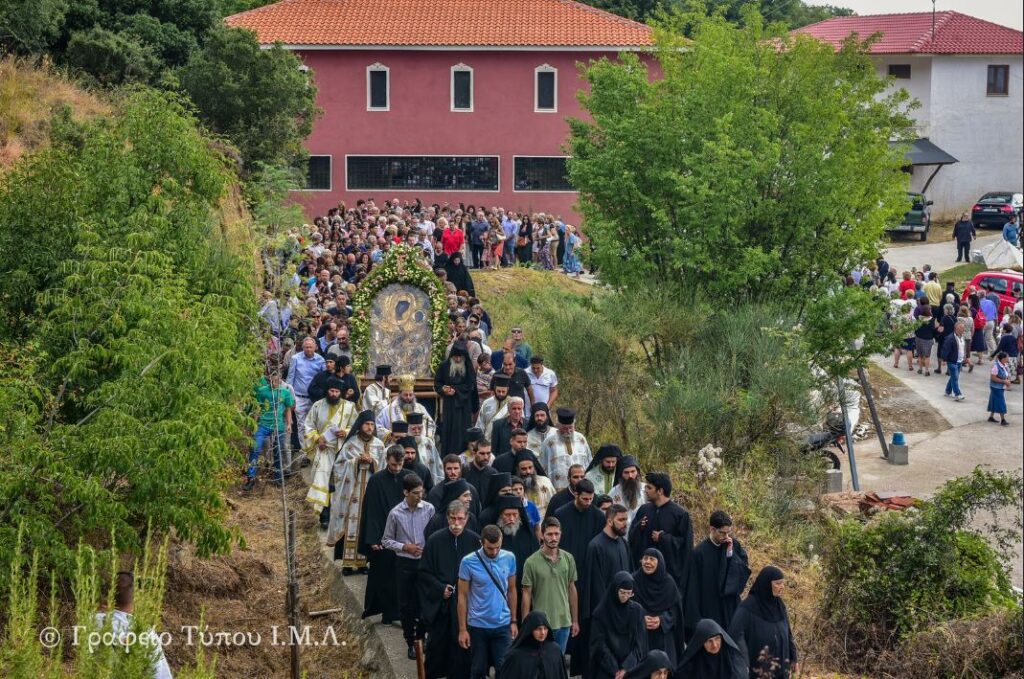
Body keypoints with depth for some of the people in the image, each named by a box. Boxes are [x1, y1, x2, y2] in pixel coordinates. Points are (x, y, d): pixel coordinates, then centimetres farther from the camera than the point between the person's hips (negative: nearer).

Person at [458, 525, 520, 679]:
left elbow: (511, 590, 9)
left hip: (503, 625, 1)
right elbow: (462, 596, -5)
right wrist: (462, 629, -6)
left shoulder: (509, 558, -3)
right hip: (478, 626, -1)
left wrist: (513, 621, 8)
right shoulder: (468, 562, -11)